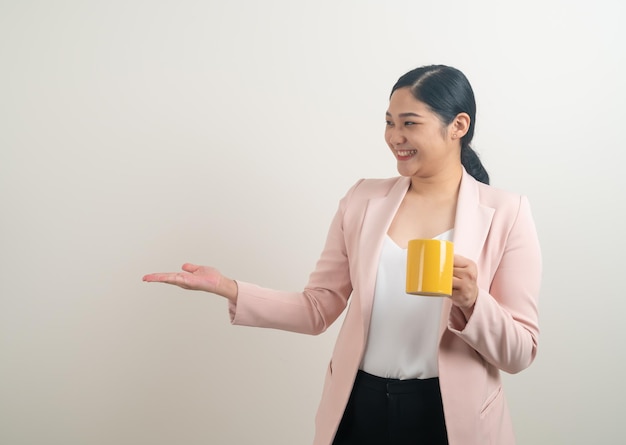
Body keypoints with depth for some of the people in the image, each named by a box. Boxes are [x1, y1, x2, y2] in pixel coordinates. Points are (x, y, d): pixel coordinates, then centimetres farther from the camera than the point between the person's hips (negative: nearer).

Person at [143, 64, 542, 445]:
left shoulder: (506, 212, -8)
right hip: (359, 409, 3)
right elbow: (317, 310, 3)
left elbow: (519, 354, -6)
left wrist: (472, 302, -25)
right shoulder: (363, 200, 1)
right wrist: (228, 288, -8)